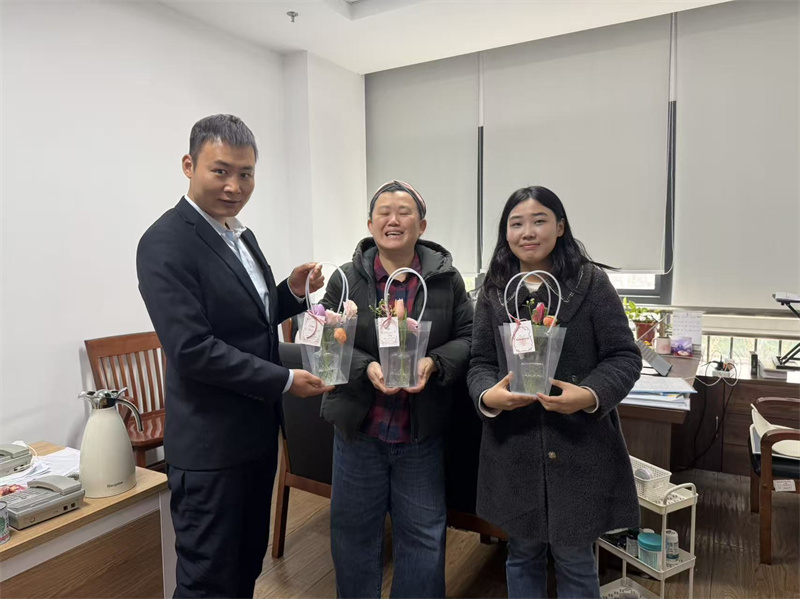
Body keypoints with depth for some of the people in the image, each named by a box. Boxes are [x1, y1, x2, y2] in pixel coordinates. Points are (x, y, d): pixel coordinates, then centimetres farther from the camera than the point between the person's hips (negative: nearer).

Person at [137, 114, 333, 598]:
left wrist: (293, 292, -3)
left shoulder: (241, 234, 9)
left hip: (258, 429, 8)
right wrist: (285, 381, -20)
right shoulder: (166, 244, -18)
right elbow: (192, 349, -24)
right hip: (211, 443, -8)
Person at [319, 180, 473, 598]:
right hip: (358, 427, 0)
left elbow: (468, 338, -1)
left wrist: (434, 363, -20)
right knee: (354, 531, 18)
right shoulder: (345, 280, -3)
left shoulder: (446, 279, -1)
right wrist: (366, 368, -22)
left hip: (422, 433, 0)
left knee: (423, 535, 15)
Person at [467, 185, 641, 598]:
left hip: (579, 445, -2)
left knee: (574, 557, 13)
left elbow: (624, 356, -4)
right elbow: (479, 361, 5)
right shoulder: (493, 291, 5)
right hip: (513, 446, 3)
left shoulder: (591, 284, -4)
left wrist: (591, 395, -22)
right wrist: (487, 396, -16)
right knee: (522, 553, 18)